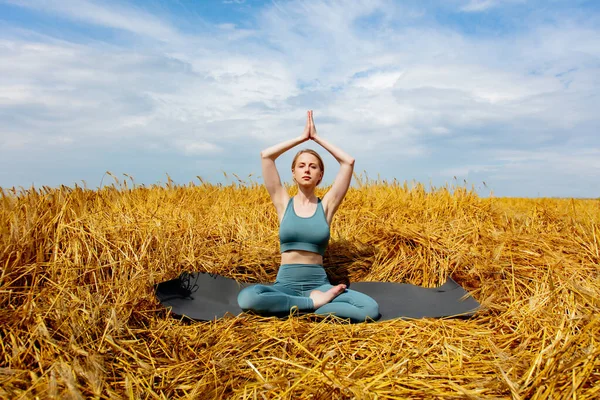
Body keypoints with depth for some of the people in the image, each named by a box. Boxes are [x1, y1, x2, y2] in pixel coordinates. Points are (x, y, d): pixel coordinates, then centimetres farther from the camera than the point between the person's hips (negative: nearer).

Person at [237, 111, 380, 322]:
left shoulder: (326, 205, 7)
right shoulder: (283, 203, 6)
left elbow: (348, 162, 0)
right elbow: (265, 155, -1)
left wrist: (316, 137, 7)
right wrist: (303, 136, 6)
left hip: (319, 284, 1)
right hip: (285, 285, 0)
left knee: (371, 310, -24)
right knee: (246, 298, -34)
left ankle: (306, 308, -15)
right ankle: (314, 302, -18)